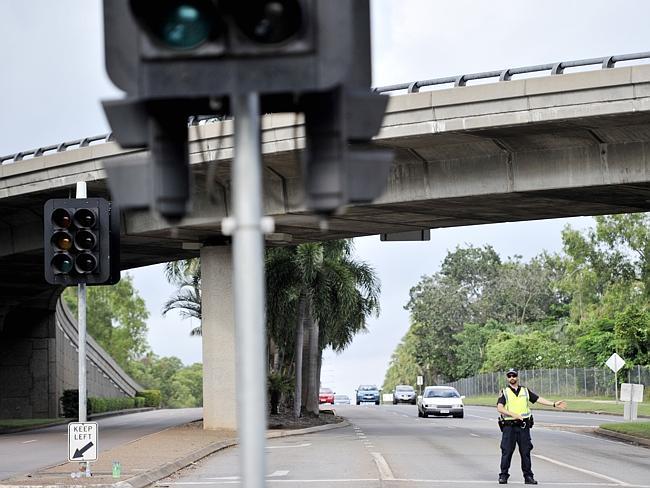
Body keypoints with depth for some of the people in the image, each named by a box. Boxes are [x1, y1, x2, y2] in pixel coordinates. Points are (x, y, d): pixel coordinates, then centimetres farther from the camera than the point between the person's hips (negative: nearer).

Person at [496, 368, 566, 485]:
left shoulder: (525, 391, 14)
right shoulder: (504, 392, 3)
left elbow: (539, 399, 12)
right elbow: (500, 408, -9)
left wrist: (554, 404, 3)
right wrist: (513, 414, -21)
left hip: (523, 426, 2)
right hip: (509, 426, -2)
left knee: (526, 452, 2)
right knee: (507, 452, -3)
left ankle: (528, 476, 8)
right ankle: (503, 476, 5)